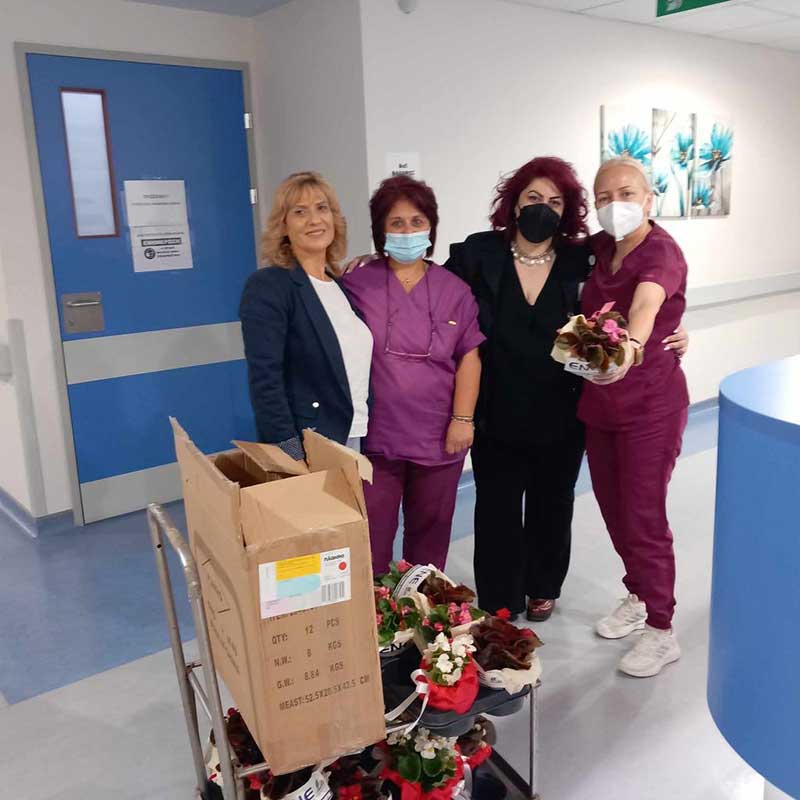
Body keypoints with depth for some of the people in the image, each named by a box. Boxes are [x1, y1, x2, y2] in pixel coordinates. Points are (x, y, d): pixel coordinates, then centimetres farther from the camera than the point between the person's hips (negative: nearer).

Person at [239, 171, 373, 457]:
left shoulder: (343, 285, 10)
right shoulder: (266, 286, -11)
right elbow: (265, 381, -18)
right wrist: (290, 459, -23)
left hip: (358, 442, 6)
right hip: (306, 449, -6)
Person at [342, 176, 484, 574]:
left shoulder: (454, 289, 6)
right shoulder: (357, 284, 0)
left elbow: (469, 356, 3)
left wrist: (463, 419, -4)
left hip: (439, 436, 2)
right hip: (375, 435, -2)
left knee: (430, 536, 14)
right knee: (370, 536, 4)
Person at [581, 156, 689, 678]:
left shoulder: (661, 251, -17)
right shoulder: (599, 248, 3)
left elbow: (646, 304, -40)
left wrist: (631, 347, -59)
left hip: (651, 406, -7)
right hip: (600, 402, 7)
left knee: (644, 517, 0)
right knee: (614, 509, 17)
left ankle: (662, 632, 18)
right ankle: (638, 596, 39)